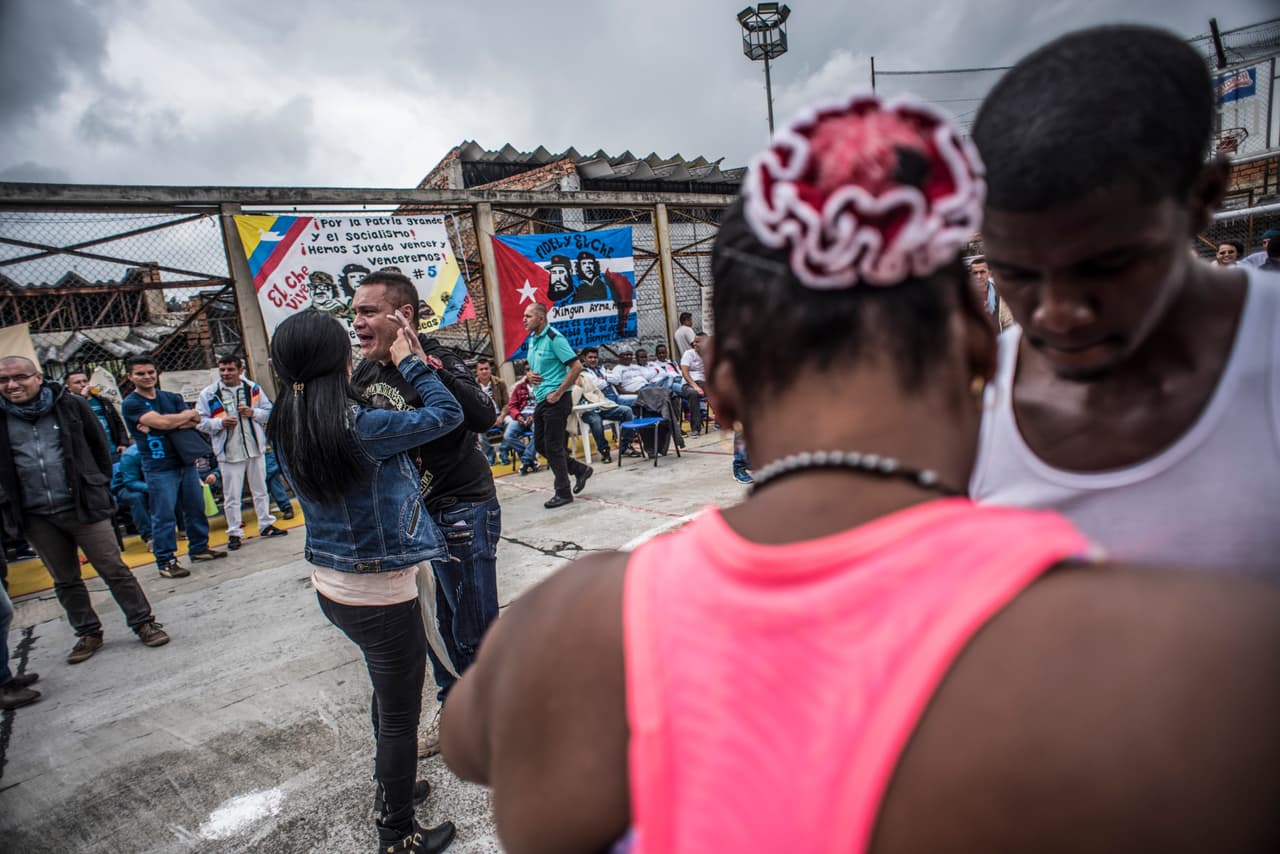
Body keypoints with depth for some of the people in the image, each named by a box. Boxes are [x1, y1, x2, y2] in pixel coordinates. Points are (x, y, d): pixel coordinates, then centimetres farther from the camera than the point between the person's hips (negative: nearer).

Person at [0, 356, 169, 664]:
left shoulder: (71, 405, -3)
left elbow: (99, 445, 5)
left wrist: (100, 485, 2)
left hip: (83, 506, -2)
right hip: (36, 517, 3)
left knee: (114, 569, 0)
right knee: (65, 581, 14)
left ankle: (143, 623, 10)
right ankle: (87, 633, 27)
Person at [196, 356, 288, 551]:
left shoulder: (253, 388, 3)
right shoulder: (208, 394, -4)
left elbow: (269, 411, 9)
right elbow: (200, 422, -3)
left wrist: (253, 413, -10)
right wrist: (220, 423, -19)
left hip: (256, 448, 3)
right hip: (229, 452, -3)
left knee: (261, 489, 14)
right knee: (231, 495, 3)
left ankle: (266, 524, 28)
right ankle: (234, 532, 14)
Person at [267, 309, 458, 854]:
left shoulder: (285, 430, -2)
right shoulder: (359, 427, -26)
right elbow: (447, 414, -17)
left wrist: (388, 363, 9)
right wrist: (411, 361, -6)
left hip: (331, 586, 8)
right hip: (381, 592, -8)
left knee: (389, 694, 29)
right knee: (399, 714, 10)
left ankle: (390, 792, 49)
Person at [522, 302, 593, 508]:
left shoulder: (554, 338, -14)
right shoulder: (531, 339, 12)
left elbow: (577, 366, -19)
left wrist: (558, 393, -18)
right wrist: (529, 376, 3)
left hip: (556, 400, -9)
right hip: (541, 399, 9)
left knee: (553, 447, -4)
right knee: (541, 444, 13)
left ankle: (563, 493, 9)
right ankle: (580, 470, 27)